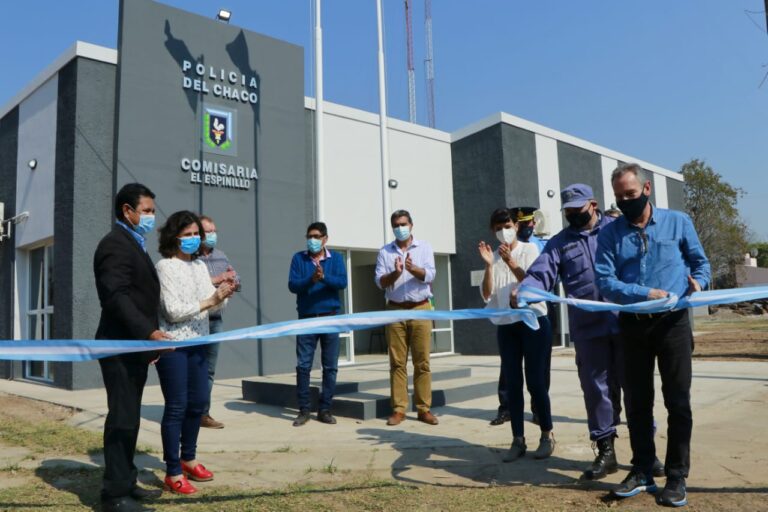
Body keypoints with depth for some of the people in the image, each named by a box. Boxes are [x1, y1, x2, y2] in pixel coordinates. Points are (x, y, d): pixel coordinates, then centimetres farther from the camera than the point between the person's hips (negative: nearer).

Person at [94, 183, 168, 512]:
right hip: (120, 347, -10)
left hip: (135, 346, 10)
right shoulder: (115, 244, -12)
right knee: (122, 418, -5)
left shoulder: (134, 244, 19)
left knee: (130, 418, 13)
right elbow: (117, 297, -23)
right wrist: (149, 332, -32)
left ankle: (126, 484, 22)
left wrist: (149, 340, 18)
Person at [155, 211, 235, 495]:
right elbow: (173, 311, -17)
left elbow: (212, 306, 8)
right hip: (172, 345, -7)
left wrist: (222, 295, -13)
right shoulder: (165, 266, -10)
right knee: (176, 407, -1)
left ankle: (188, 459, 31)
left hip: (198, 343, 7)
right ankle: (173, 473, 11)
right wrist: (209, 301, -19)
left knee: (198, 402, 14)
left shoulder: (200, 265, 10)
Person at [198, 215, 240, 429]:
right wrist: (217, 279, -16)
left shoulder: (221, 256, 14)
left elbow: (238, 283, 15)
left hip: (216, 320, 7)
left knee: (209, 370, 12)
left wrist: (232, 281, -8)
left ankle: (203, 413, 21)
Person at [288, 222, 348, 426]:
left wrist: (324, 277, -28)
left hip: (330, 318, 0)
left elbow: (342, 282, -10)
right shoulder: (298, 258, 5)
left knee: (330, 366, 4)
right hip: (306, 318, 0)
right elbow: (292, 285, -6)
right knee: (303, 365, -1)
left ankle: (325, 409, 14)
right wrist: (311, 280, -24)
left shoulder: (335, 258, 4)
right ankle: (304, 410, 10)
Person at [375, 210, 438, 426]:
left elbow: (429, 275, -7)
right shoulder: (385, 252, 8)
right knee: (397, 362, 1)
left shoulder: (424, 248, 7)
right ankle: (398, 409, 7)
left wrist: (413, 269, -26)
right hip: (395, 310, 1)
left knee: (422, 361, 0)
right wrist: (395, 273, -20)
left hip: (420, 309, -1)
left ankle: (424, 408, 7)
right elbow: (380, 281, -1)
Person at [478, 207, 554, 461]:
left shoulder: (529, 249, 0)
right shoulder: (495, 256, 8)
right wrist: (489, 265, -13)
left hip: (533, 322, -3)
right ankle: (518, 440, 12)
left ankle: (547, 435, 14)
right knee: (512, 383, 4)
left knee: (535, 381, -3)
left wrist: (512, 264, -22)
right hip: (505, 327, 3)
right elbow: (487, 295, -1)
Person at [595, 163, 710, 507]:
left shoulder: (678, 222, 3)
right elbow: (605, 283, -8)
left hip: (673, 322, -1)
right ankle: (642, 471, 23)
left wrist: (698, 281, -9)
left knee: (678, 401, 3)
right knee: (637, 402, 9)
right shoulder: (609, 233, 1)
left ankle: (677, 477, 16)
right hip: (632, 325, 1)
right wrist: (645, 293, -21)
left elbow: (701, 262, 12)